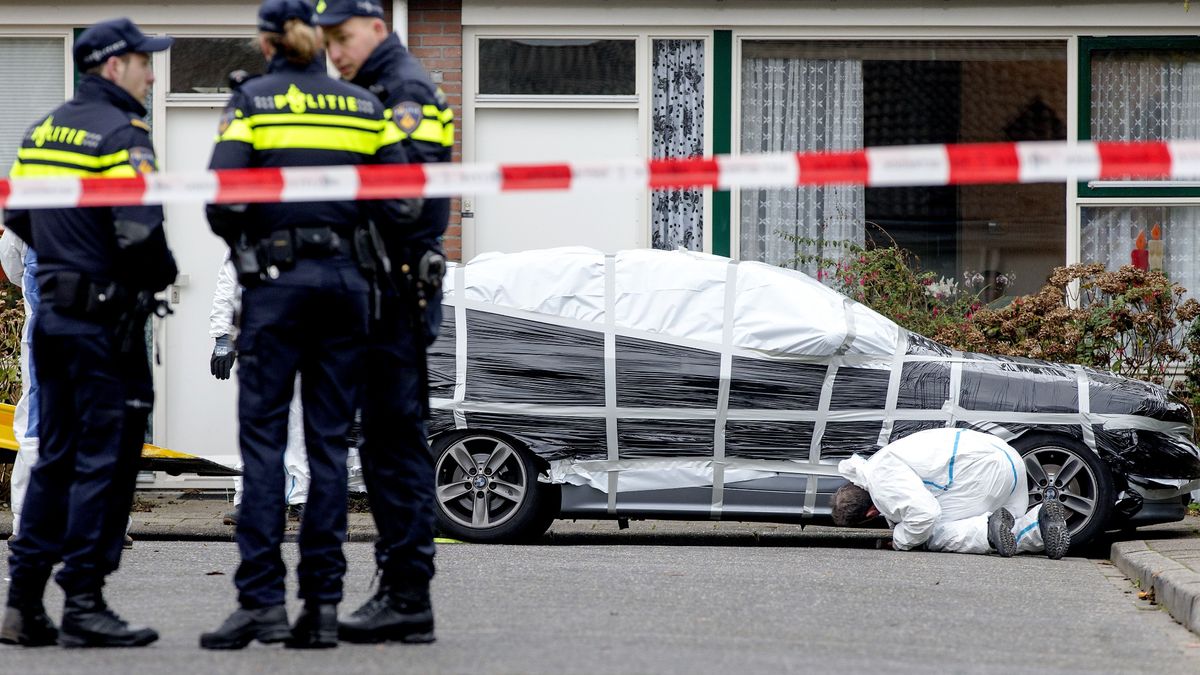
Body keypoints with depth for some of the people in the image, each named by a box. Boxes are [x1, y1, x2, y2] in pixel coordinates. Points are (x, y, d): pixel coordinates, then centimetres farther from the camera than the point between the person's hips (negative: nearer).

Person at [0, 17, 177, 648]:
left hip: (53, 308, 8)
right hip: (105, 317, -8)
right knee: (104, 460, -4)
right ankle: (83, 606, -3)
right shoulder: (121, 135, -13)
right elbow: (140, 232, -23)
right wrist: (163, 273, -5)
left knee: (56, 457, 13)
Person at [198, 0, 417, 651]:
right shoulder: (363, 106, 8)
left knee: (263, 434, -2)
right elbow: (402, 204, 0)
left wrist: (243, 245, 9)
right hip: (346, 279, 3)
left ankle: (261, 597, -8)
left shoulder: (252, 101, -1)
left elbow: (222, 200, -11)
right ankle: (322, 602, 3)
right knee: (329, 439, 6)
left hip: (276, 280, -3)